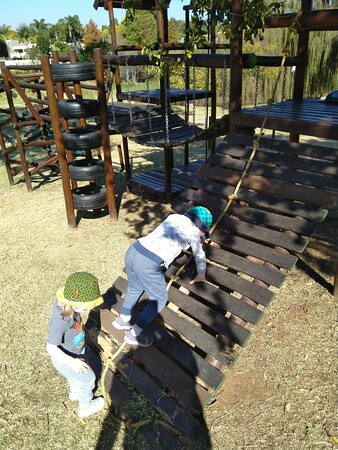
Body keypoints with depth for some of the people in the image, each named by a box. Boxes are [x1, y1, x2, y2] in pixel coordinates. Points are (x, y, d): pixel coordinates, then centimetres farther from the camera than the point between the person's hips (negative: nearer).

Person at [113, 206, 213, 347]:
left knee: (134, 288, 32)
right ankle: (134, 334, 24)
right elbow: (199, 256, 24)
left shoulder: (173, 217, 22)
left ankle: (123, 320, 49)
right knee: (159, 299, 16)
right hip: (149, 264, -7)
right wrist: (201, 275, 43)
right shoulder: (193, 231, 7)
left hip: (133, 251, 7)